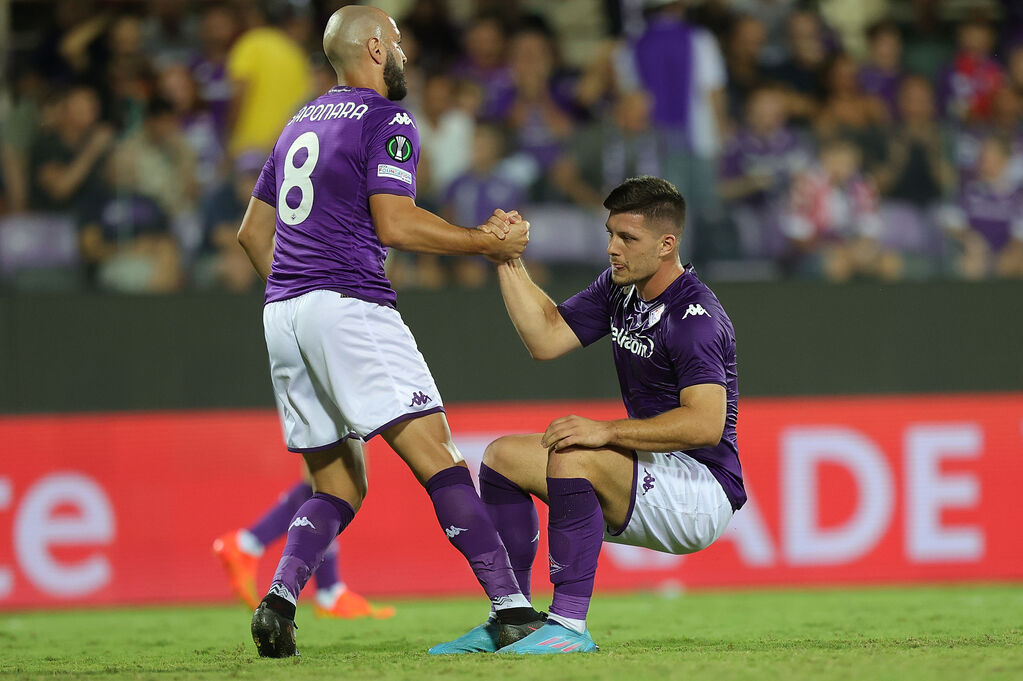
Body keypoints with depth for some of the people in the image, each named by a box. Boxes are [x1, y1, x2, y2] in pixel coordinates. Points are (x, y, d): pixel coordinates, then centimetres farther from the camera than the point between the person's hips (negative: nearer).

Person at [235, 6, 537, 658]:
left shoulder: (302, 124, 22)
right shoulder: (388, 121, -3)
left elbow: (253, 231, 25)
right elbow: (395, 224, -13)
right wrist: (489, 242, -5)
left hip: (284, 312, 8)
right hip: (350, 305, -8)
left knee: (340, 484, 14)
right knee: (438, 460, -11)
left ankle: (279, 601, -6)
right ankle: (513, 609, -18)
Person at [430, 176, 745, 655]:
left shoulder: (696, 317, -21)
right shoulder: (618, 289, 7)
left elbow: (706, 425, -31)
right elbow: (546, 339, 7)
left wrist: (606, 431, -34)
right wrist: (509, 262, -1)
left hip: (704, 497, -10)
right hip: (651, 478, 10)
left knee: (573, 455, -32)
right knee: (503, 457, 9)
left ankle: (569, 625, -31)